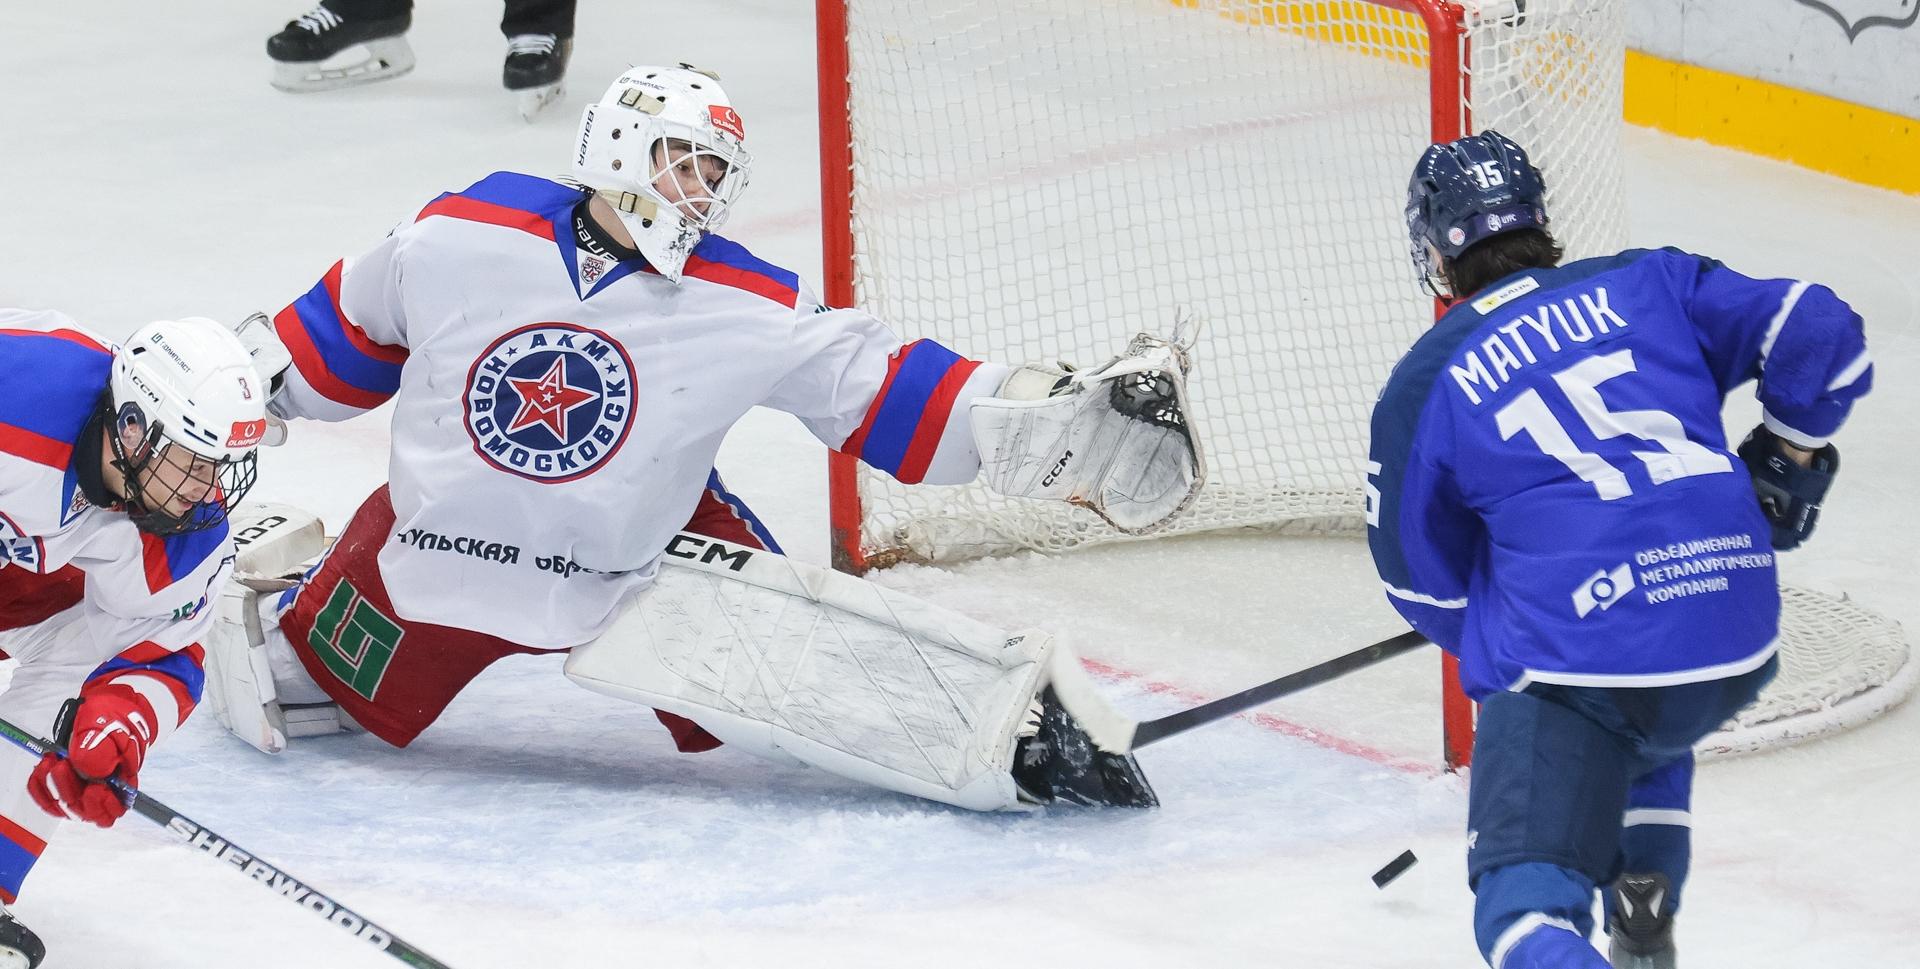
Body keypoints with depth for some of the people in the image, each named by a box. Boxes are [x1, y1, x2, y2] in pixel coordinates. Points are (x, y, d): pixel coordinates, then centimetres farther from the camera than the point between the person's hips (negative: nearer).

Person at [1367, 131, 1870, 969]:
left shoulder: (1425, 385, 7)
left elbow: (1423, 581, 14)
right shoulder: (1647, 285, 11)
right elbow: (1816, 333, 5)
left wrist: (1494, 645, 33)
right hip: (1734, 648, 4)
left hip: (1568, 658, -4)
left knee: (1524, 891, -1)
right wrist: (1790, 456, 21)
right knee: (1645, 734, 38)